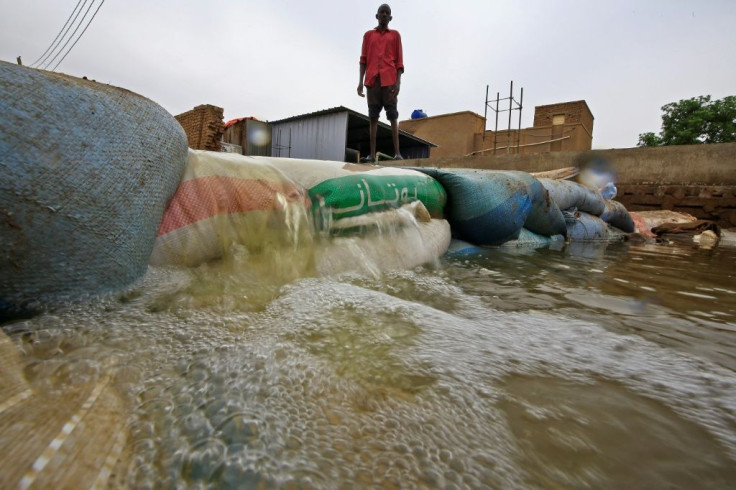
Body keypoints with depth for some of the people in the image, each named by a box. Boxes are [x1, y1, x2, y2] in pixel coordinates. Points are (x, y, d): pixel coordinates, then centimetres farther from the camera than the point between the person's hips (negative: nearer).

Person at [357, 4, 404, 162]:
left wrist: (398, 81, -7)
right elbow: (363, 59, 13)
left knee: (392, 115, -8)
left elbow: (399, 60, 8)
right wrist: (360, 81, 1)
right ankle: (372, 154, -8)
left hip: (389, 80, -1)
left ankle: (397, 152, -11)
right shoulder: (368, 35, 20)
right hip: (372, 80, 2)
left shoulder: (395, 35, 17)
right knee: (373, 116, -4)